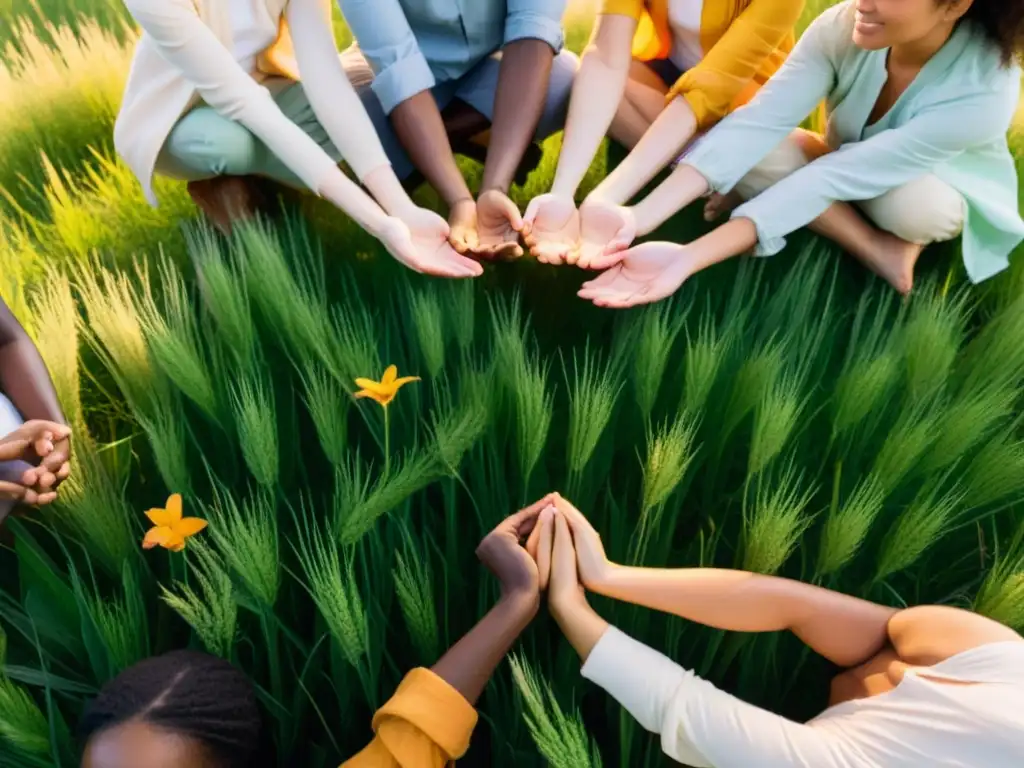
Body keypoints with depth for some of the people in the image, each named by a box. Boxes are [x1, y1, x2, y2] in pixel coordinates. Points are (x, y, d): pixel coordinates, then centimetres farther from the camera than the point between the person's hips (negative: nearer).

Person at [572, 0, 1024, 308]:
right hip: (850, 175, 3)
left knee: (916, 205, -40)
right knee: (753, 154, -29)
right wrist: (639, 217, -50)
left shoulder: (985, 90, -36)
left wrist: (688, 259, -51)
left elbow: (832, 178, -43)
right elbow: (757, 123, -37)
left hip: (943, 190, -2)